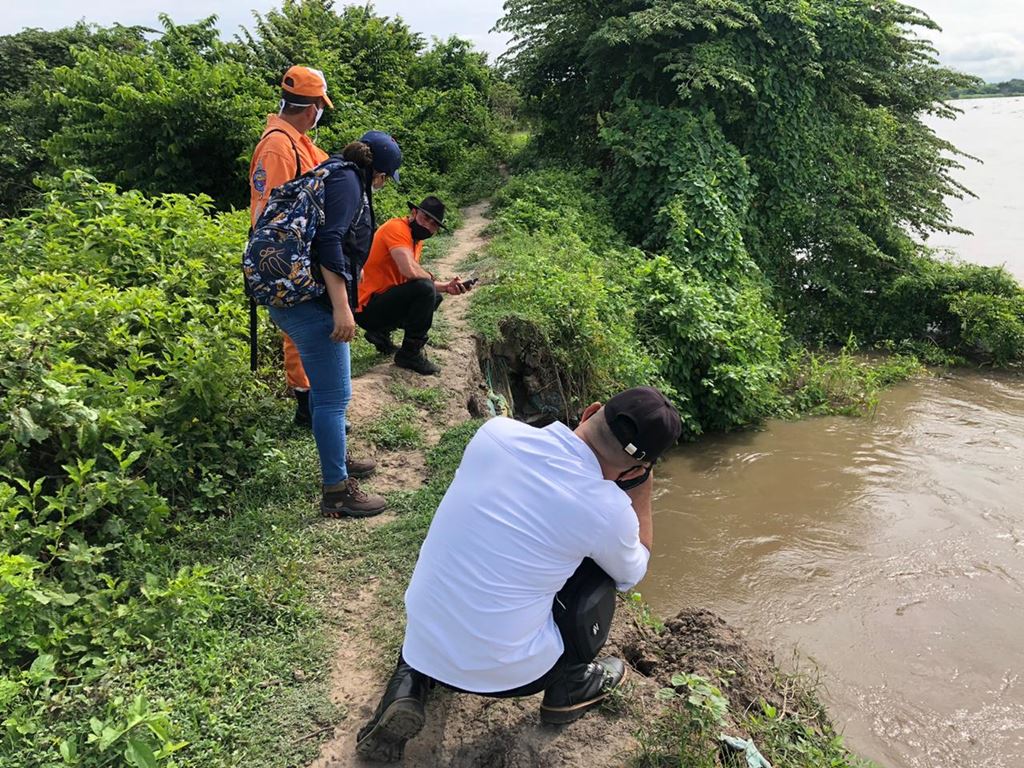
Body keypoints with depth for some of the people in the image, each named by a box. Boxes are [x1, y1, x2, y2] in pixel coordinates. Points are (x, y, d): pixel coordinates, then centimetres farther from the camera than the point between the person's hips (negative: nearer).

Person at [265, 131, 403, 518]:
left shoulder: (339, 178, 22)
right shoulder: (347, 182, -8)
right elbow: (328, 242, -21)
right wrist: (342, 308, -25)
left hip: (295, 298, 11)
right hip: (311, 301, -11)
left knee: (326, 390, 22)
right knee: (334, 396, -6)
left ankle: (336, 461, 38)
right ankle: (336, 492, 1)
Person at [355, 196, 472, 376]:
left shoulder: (416, 239, 12)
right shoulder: (397, 228, -17)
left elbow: (418, 280, 10)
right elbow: (410, 270, -32)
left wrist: (445, 286, -3)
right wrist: (431, 278, -12)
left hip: (383, 299, 10)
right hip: (367, 309, -10)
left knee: (434, 298, 22)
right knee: (425, 290, -26)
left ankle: (381, 333, 15)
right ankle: (410, 353, -12)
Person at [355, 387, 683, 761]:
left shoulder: (496, 431, -8)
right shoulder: (609, 511, -18)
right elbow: (632, 573, 6)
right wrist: (641, 488, 6)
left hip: (421, 642, 4)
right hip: (501, 671, -3)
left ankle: (410, 683, 15)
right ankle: (568, 687, 25)